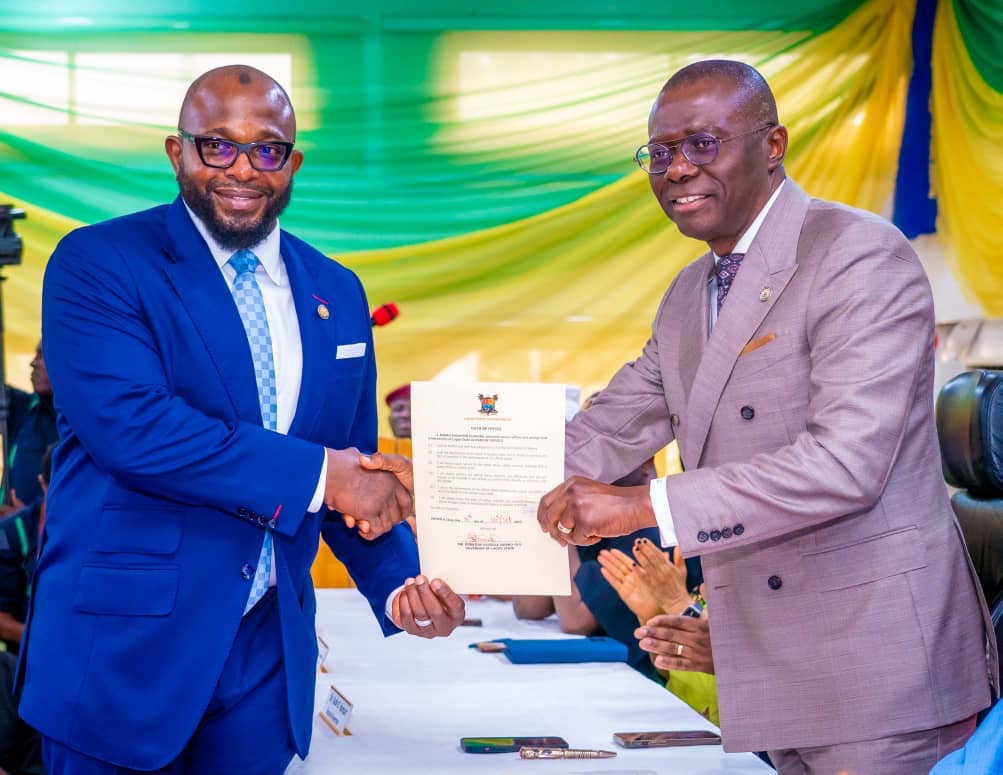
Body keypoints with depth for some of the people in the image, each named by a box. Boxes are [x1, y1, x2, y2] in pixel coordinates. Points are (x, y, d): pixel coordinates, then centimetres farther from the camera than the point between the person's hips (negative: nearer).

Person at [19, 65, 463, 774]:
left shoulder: (338, 294, 10)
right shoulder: (97, 264, -7)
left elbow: (356, 468, 12)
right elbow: (126, 422, -21)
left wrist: (399, 585, -6)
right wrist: (316, 474, -20)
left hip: (269, 654, 5)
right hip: (124, 642, -4)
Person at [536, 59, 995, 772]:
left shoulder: (861, 257, -15)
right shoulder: (688, 296, 14)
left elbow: (847, 460, -25)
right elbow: (609, 433, 13)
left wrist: (645, 507, -26)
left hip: (877, 663, -8)